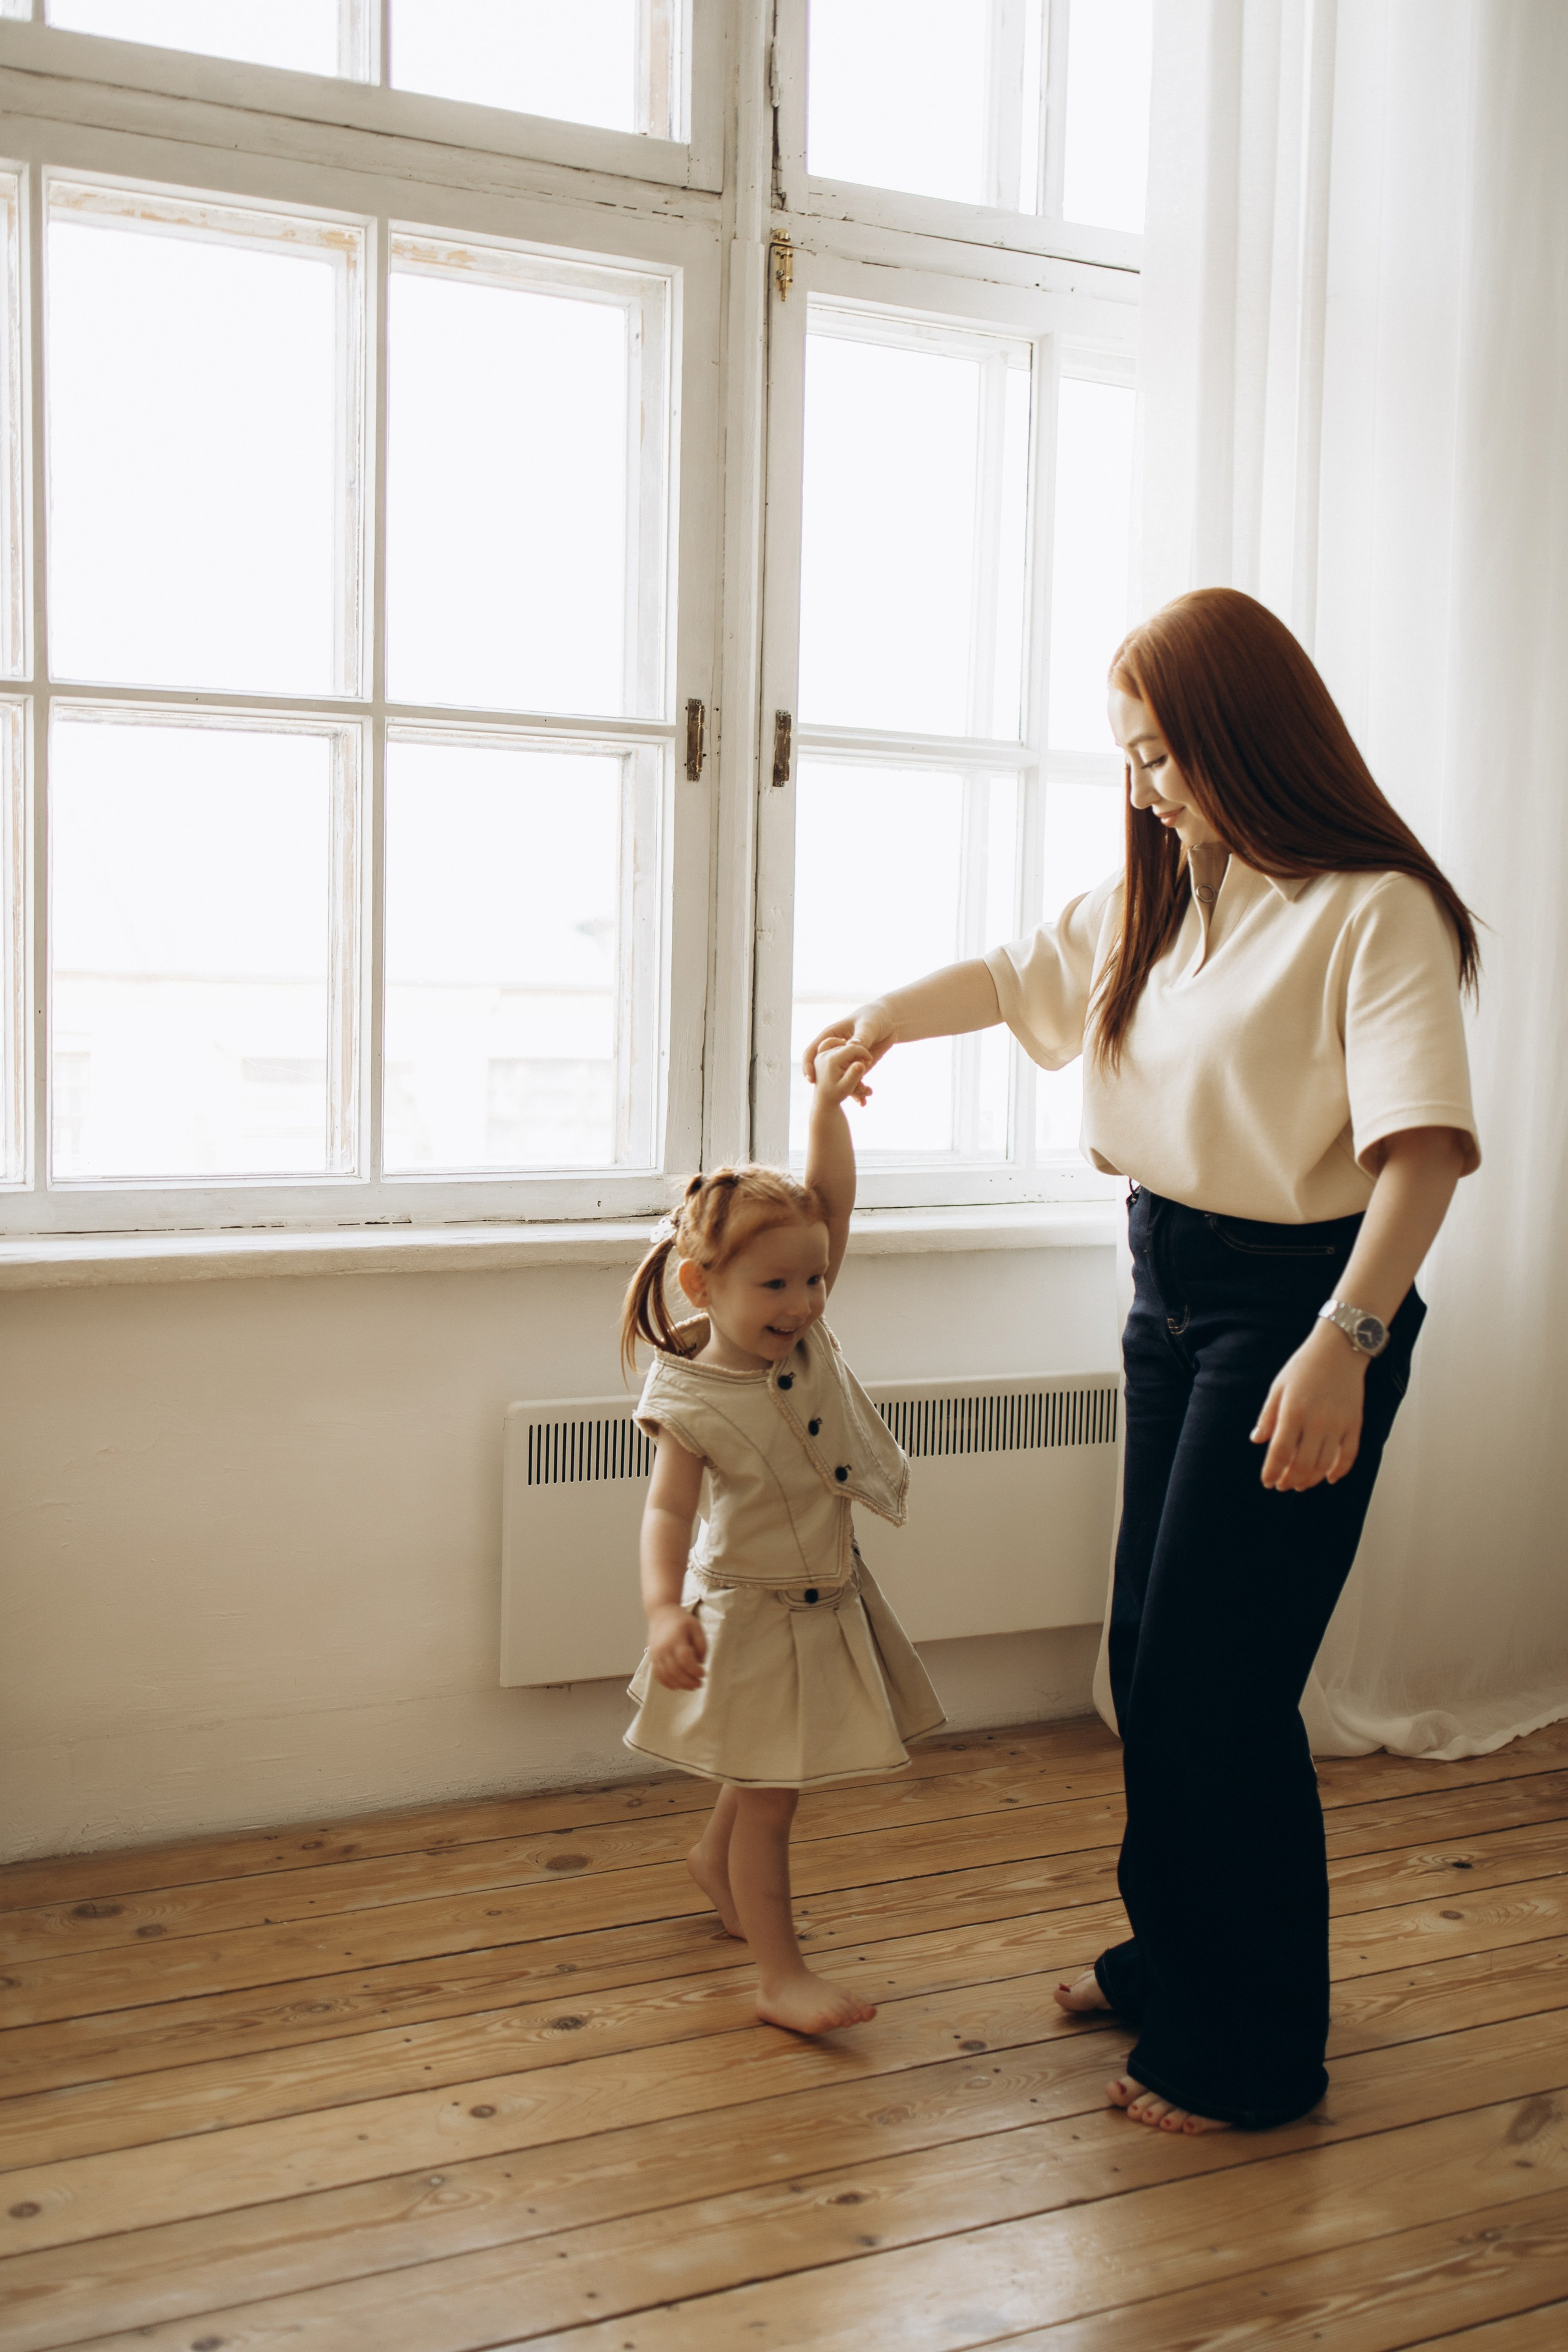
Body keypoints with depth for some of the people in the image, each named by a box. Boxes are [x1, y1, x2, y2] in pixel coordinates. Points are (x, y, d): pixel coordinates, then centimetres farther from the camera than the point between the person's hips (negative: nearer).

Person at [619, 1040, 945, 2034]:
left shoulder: (807, 1331, -5)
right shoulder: (691, 1399, -20)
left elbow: (834, 1203, -11)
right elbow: (668, 1511, -24)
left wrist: (828, 1106, -20)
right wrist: (664, 1609, -38)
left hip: (830, 1599, 7)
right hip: (752, 1616, -7)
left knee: (770, 1777, 23)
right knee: (770, 1797, 1)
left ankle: (715, 1858, 51)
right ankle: (782, 1975, 11)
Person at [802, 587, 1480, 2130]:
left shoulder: (1373, 911, -17)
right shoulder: (1157, 898, 9)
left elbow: (1422, 1144, -27)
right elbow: (1021, 973, 25)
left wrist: (1344, 1340, -38)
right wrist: (885, 1018, 12)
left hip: (1297, 1310, -8)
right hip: (1169, 1294, 8)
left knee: (1218, 1682, -4)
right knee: (1148, 1655, 16)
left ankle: (1254, 2051, 14)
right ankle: (1168, 1959, 36)